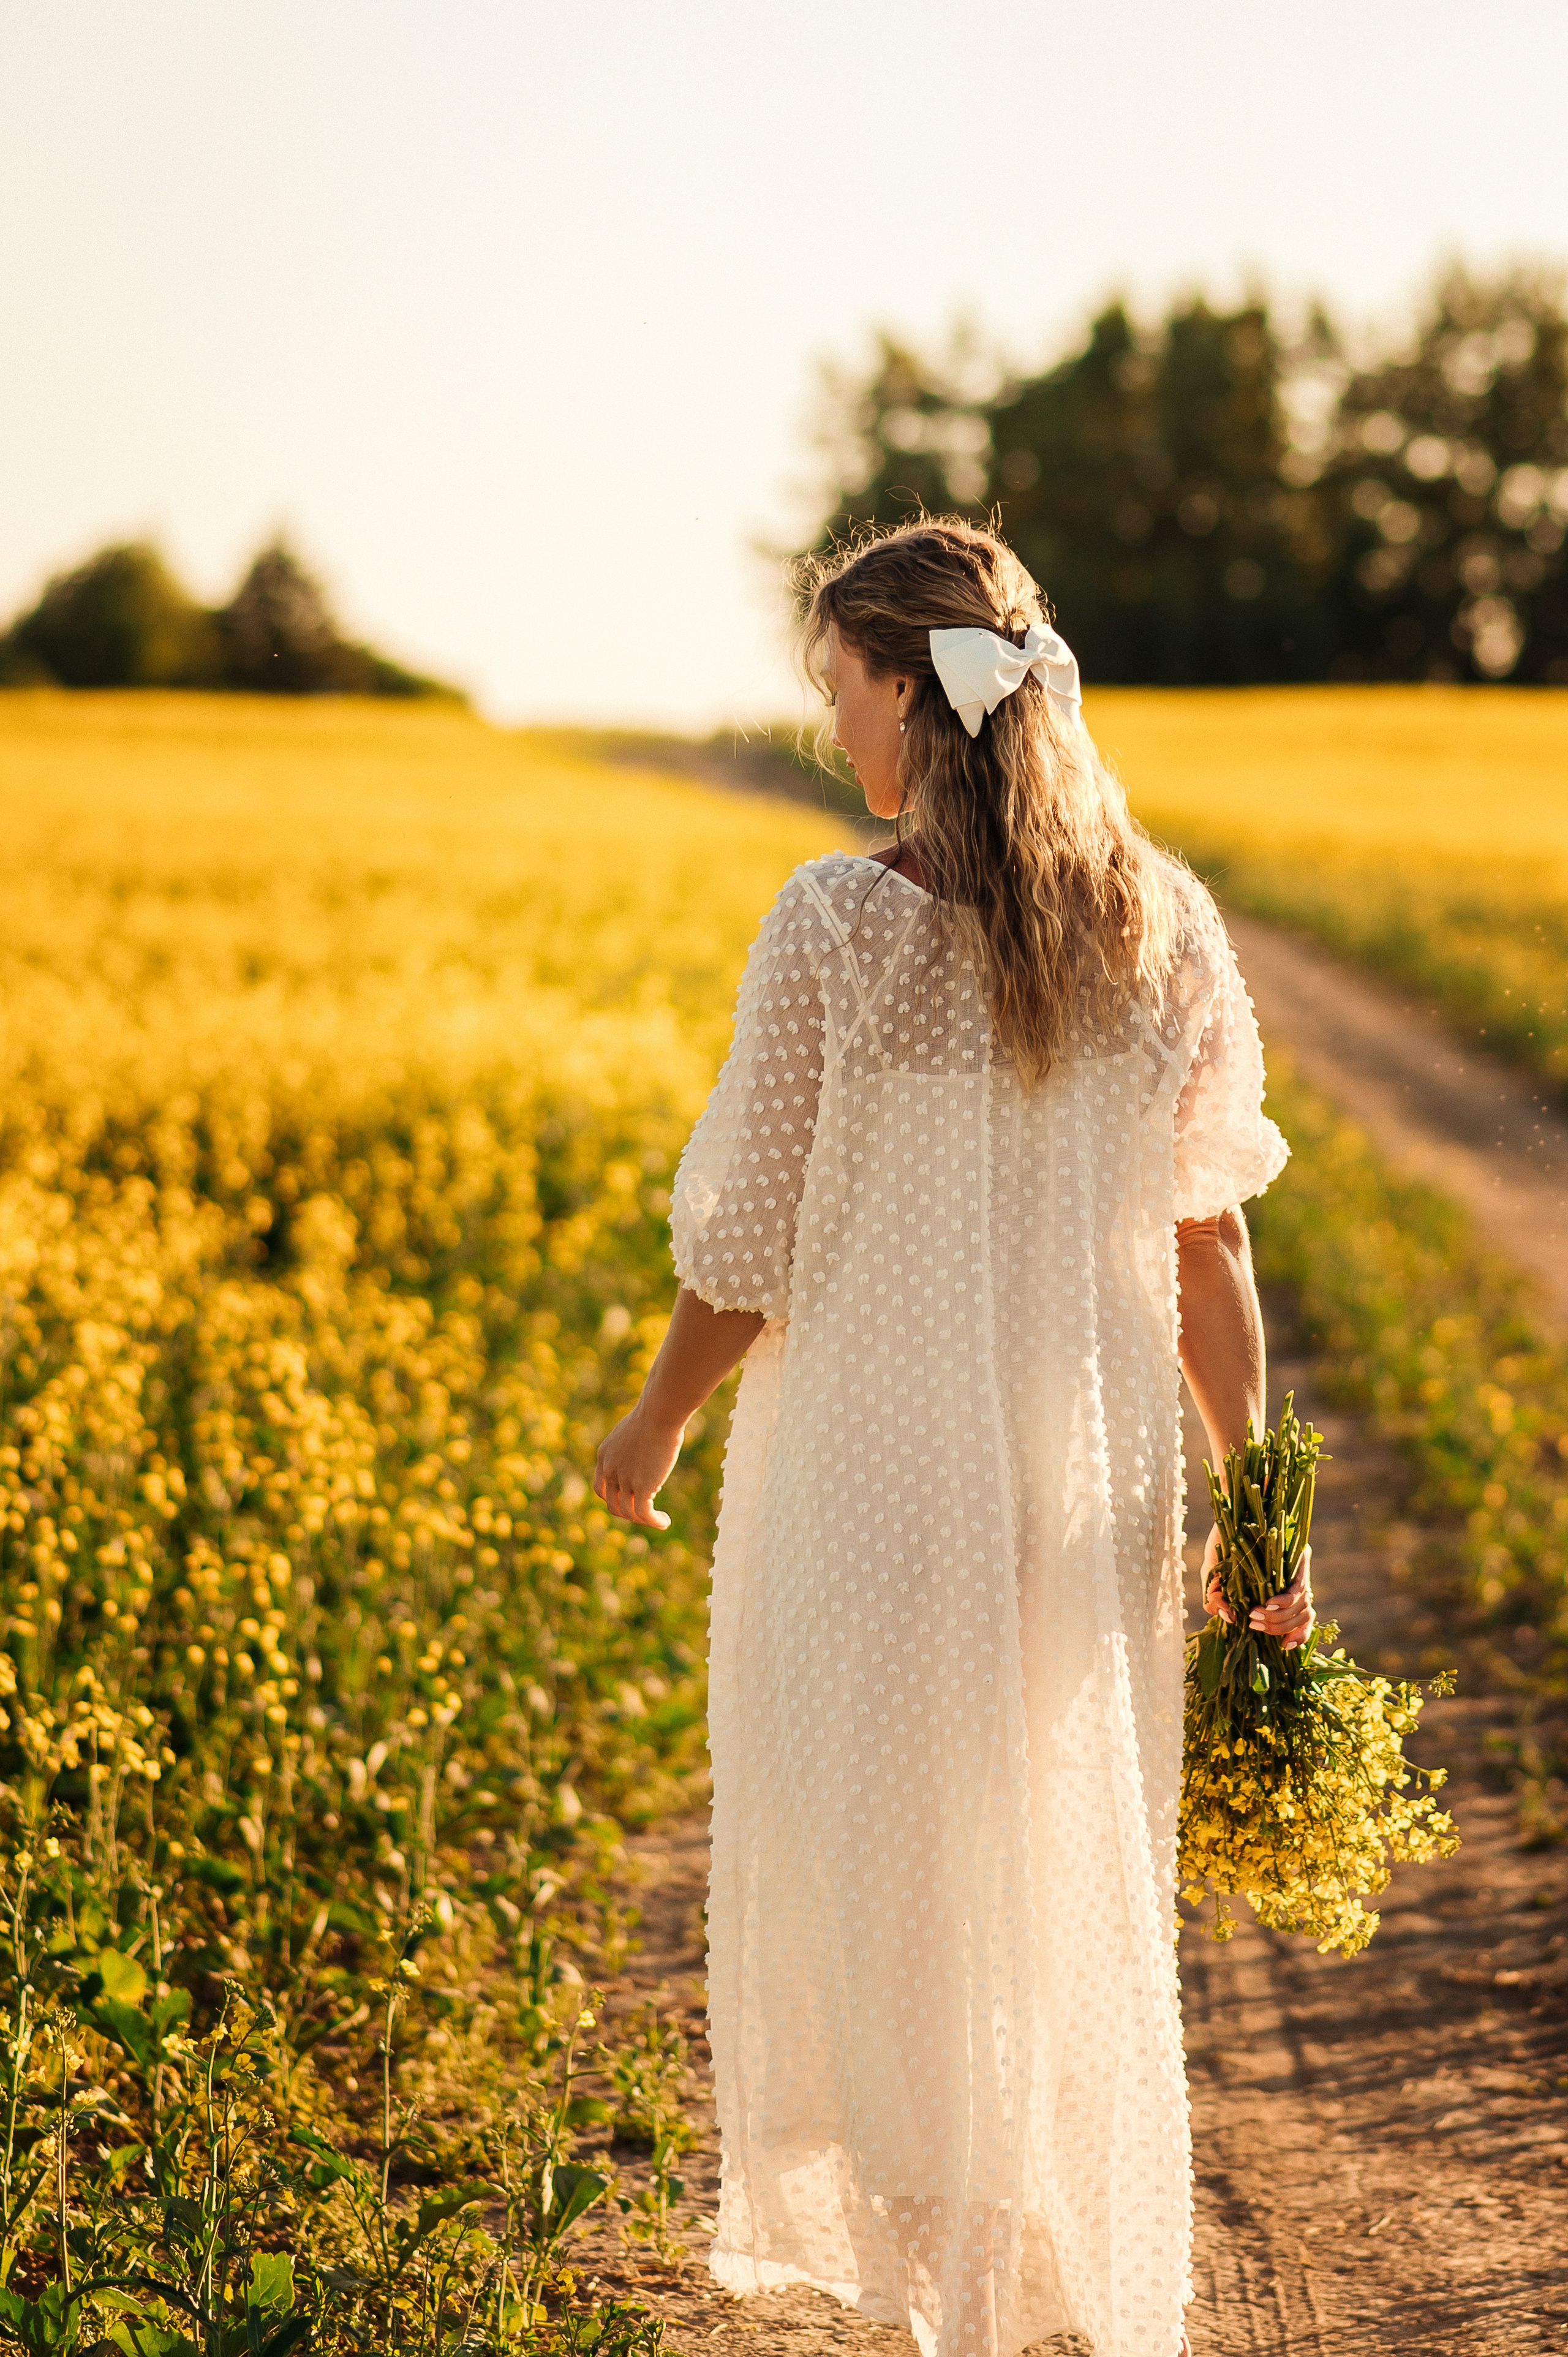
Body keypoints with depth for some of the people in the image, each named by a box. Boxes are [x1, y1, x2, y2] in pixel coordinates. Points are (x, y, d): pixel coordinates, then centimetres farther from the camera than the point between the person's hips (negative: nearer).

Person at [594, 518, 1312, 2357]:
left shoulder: (836, 928, -16)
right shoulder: (1165, 928, -3)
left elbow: (748, 1249, -10)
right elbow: (1207, 1251, 1)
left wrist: (651, 1432, 7)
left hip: (879, 1481, -4)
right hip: (1089, 1495, 4)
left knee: (890, 1895, 12)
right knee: (1080, 1897, 19)